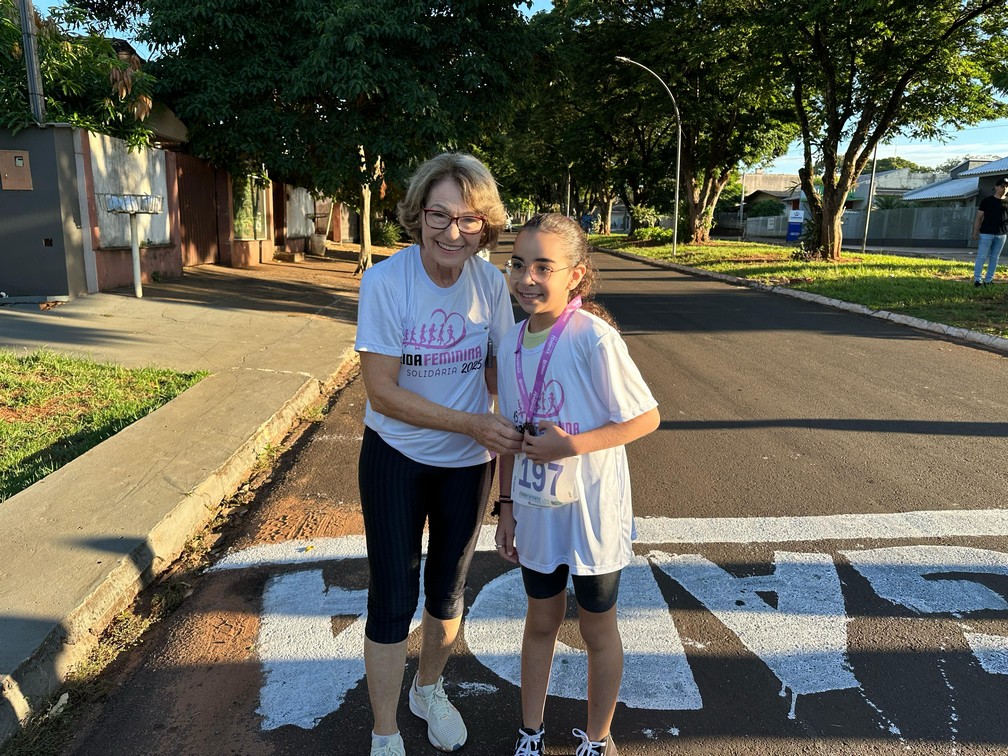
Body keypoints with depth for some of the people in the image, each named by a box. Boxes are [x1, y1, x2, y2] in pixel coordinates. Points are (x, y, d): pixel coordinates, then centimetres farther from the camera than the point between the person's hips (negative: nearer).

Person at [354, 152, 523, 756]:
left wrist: (515, 433, -14)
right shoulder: (385, 281, -20)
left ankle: (430, 689, 48)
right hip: (396, 458, -3)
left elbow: (500, 366, 0)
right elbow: (382, 390, -21)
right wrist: (474, 423, -26)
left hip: (469, 462, 3)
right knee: (393, 600, 5)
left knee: (448, 590, 20)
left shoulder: (491, 282, -10)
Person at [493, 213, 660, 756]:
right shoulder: (511, 343, -3)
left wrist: (572, 445, -25)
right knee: (541, 622, 22)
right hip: (536, 510, 5)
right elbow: (512, 436, 6)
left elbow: (646, 418, -16)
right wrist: (506, 506, 9)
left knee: (597, 629, 16)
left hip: (593, 511, -4)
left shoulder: (594, 337, -21)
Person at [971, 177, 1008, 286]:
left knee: (994, 258, 7)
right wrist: (975, 232, -6)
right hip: (986, 233, -4)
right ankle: (977, 279, 0)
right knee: (982, 257, -4)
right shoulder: (987, 201, 1)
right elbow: (979, 217, 1)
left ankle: (988, 280, 11)